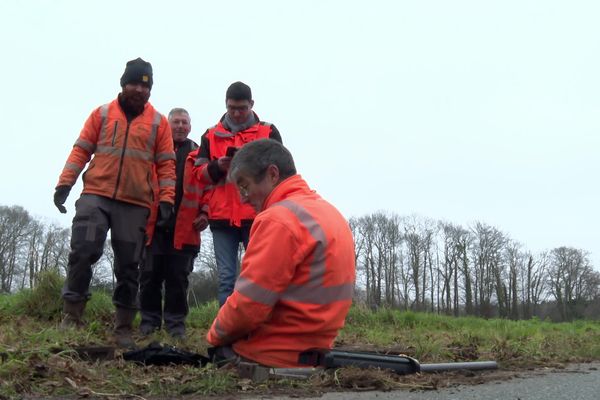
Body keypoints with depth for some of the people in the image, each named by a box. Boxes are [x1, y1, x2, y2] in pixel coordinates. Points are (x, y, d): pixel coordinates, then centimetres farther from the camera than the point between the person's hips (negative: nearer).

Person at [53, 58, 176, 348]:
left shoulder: (159, 123, 9)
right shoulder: (102, 114, 10)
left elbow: (166, 164, 7)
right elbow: (81, 150, 8)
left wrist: (166, 199, -3)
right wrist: (65, 183, -3)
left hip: (136, 204, 0)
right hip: (95, 196, 0)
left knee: (128, 266, 3)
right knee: (83, 251, -12)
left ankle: (124, 327, 12)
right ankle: (72, 314, 4)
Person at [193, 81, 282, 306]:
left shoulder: (269, 132, 11)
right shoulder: (211, 135, 16)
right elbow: (199, 173, 11)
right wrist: (217, 167, -9)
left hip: (258, 215, -2)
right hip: (222, 216, 2)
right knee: (226, 277, 2)